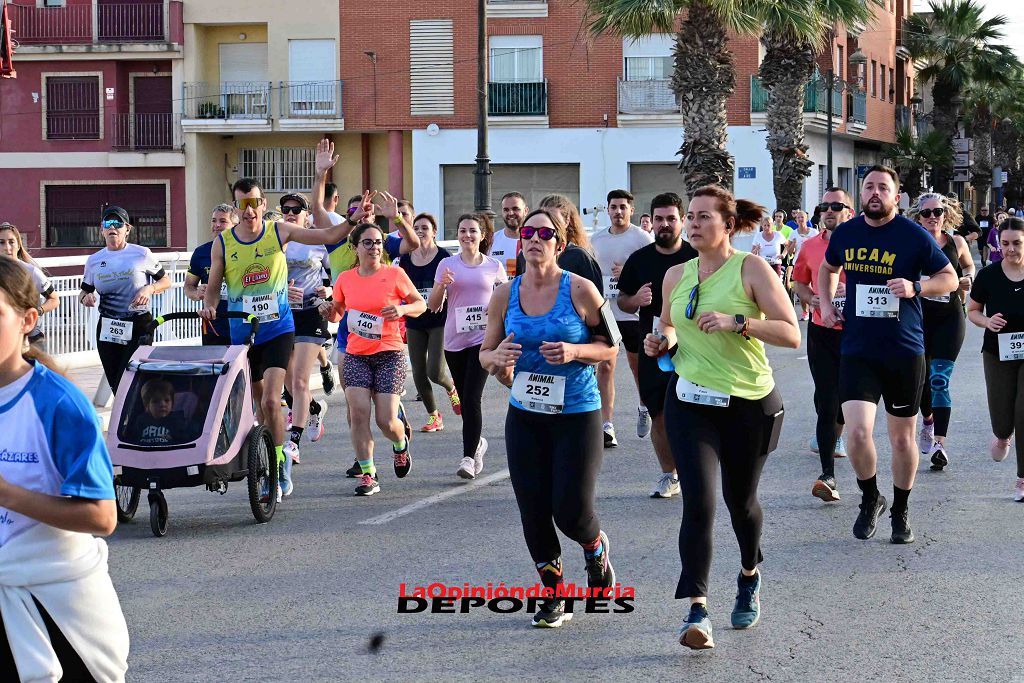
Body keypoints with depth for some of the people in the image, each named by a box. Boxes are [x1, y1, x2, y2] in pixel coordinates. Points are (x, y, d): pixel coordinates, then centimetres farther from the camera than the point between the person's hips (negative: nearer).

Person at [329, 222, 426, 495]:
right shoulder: (345, 279, 5)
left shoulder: (394, 274, -3)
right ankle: (368, 475, -4)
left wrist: (402, 309, -14)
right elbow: (337, 313, 19)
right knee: (358, 413, -13)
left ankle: (401, 442, 30)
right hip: (356, 355, 2)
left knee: (386, 420, -7)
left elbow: (420, 304, 6)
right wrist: (328, 311, -3)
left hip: (389, 354, -2)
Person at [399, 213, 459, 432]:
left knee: (435, 371, -13)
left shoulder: (444, 256, -5)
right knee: (419, 374, 3)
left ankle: (451, 389, 22)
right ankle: (434, 415, 19)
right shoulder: (406, 259, 6)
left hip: (439, 321, -4)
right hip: (415, 323, 4)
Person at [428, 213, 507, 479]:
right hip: (454, 340, 3)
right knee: (465, 399, 11)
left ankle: (469, 457, -14)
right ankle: (477, 441, 36)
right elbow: (433, 306, 4)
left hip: (483, 338, -3)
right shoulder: (447, 265, 5)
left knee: (472, 398, -14)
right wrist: (442, 285, -15)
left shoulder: (494, 267, 4)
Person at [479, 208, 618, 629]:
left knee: (571, 513, -6)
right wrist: (498, 358, -14)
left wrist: (574, 351, -20)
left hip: (577, 415, -3)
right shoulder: (505, 295, 1)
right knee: (534, 513, 3)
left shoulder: (579, 290, -9)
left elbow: (610, 345, -2)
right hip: (525, 417, 3)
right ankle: (553, 596, 23)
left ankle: (597, 548, 30)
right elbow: (485, 354, 9)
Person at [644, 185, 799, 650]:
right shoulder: (676, 276, 5)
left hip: (750, 404, -2)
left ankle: (749, 576, 44)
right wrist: (662, 342, 0)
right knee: (698, 502, -14)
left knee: (740, 499, 14)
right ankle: (697, 611, -16)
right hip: (691, 401, 2)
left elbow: (791, 334, -14)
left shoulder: (751, 270, -9)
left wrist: (737, 322, -26)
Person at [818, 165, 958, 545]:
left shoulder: (914, 236, -6)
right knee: (857, 432, -14)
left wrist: (915, 288, -17)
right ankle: (870, 499, 13)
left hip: (904, 352, -1)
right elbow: (828, 268, 25)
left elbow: (950, 279, 1)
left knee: (902, 437, 9)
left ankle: (900, 512, 28)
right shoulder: (845, 234, 4)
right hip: (857, 352, 1)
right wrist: (826, 304, 10)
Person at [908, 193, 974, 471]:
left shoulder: (957, 242, 1)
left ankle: (940, 443, -13)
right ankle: (928, 420, 43)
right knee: (921, 376, 13)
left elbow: (969, 265, 20)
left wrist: (968, 280, 0)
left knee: (940, 379, -10)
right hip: (918, 317, 1)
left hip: (950, 317, -1)